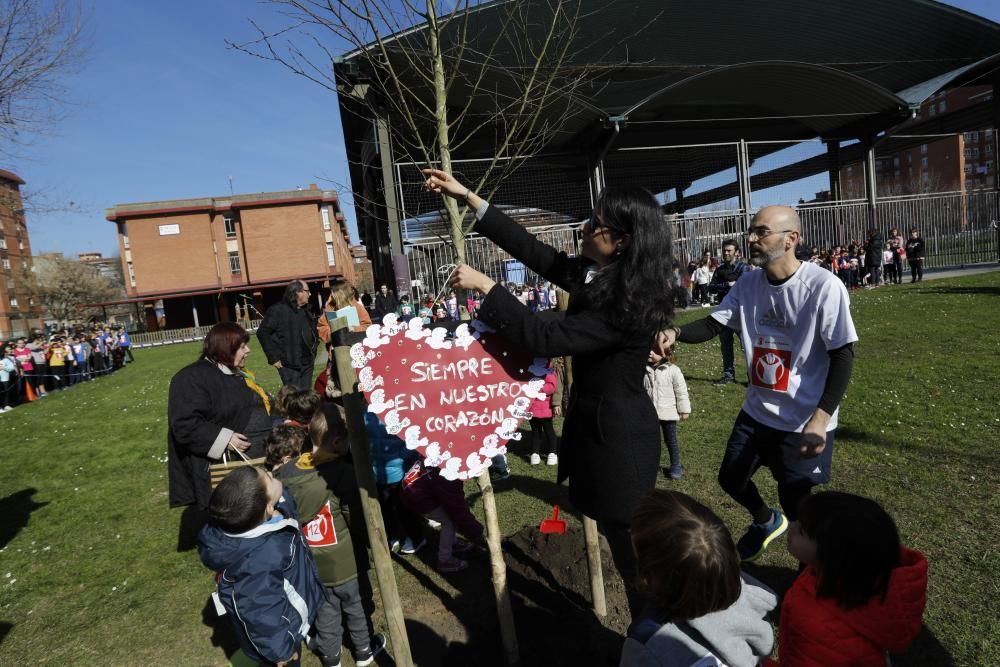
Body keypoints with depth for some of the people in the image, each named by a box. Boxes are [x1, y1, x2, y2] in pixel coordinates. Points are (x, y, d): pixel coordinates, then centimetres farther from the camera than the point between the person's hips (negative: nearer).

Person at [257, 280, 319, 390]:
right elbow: (262, 332, -13)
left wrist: (313, 352, 16)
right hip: (289, 366, -7)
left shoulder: (305, 311, 14)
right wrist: (273, 357, -14)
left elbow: (313, 332, 26)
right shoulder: (278, 310, -11)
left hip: (307, 364, 7)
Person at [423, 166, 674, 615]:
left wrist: (484, 287, -22)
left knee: (632, 548, 7)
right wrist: (469, 198, 3)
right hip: (598, 423, 9)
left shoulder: (627, 303, -25)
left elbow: (546, 337, -28)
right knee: (626, 542, 22)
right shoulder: (594, 276, 2)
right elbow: (532, 250, 4)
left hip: (618, 434, -9)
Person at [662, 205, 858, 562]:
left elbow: (843, 355, -17)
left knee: (797, 507, 6)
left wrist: (820, 420, -23)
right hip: (757, 411, 6)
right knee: (731, 478, 20)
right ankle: (766, 521, 53)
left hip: (804, 421, -6)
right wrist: (676, 333, -26)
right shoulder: (748, 283, -3)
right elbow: (713, 324, -4)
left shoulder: (824, 287, -20)